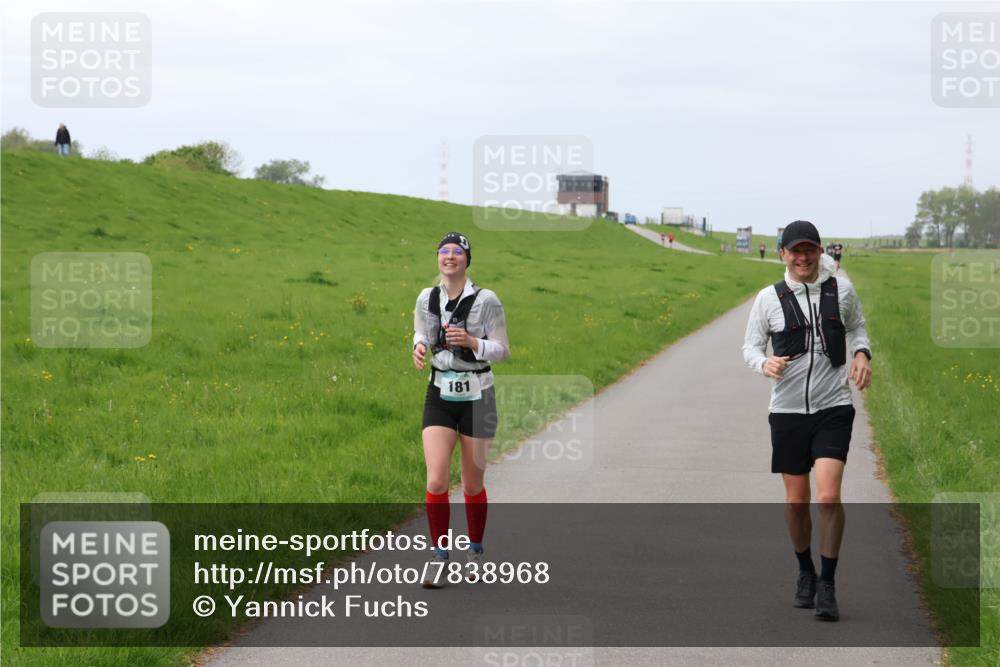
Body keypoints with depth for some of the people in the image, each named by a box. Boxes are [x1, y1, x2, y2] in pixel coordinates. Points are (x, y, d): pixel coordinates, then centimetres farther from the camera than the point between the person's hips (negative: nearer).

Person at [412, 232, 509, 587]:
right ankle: (439, 555, 2)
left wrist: (471, 342, -25)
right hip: (439, 396, 2)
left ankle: (475, 551, 27)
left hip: (476, 397, -2)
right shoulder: (427, 298, 0)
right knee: (436, 481, -11)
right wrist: (419, 346, -8)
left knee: (473, 484, 7)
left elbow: (502, 350, -7)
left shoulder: (486, 300, -11)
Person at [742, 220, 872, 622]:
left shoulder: (841, 290, 2)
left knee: (828, 496, -14)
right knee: (796, 500, 8)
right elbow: (751, 345, 6)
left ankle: (827, 585, -4)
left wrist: (861, 353, -3)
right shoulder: (769, 298, -1)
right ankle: (805, 572, 31)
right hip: (787, 409, 1)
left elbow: (857, 328, 19)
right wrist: (764, 364, -17)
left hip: (833, 408, -1)